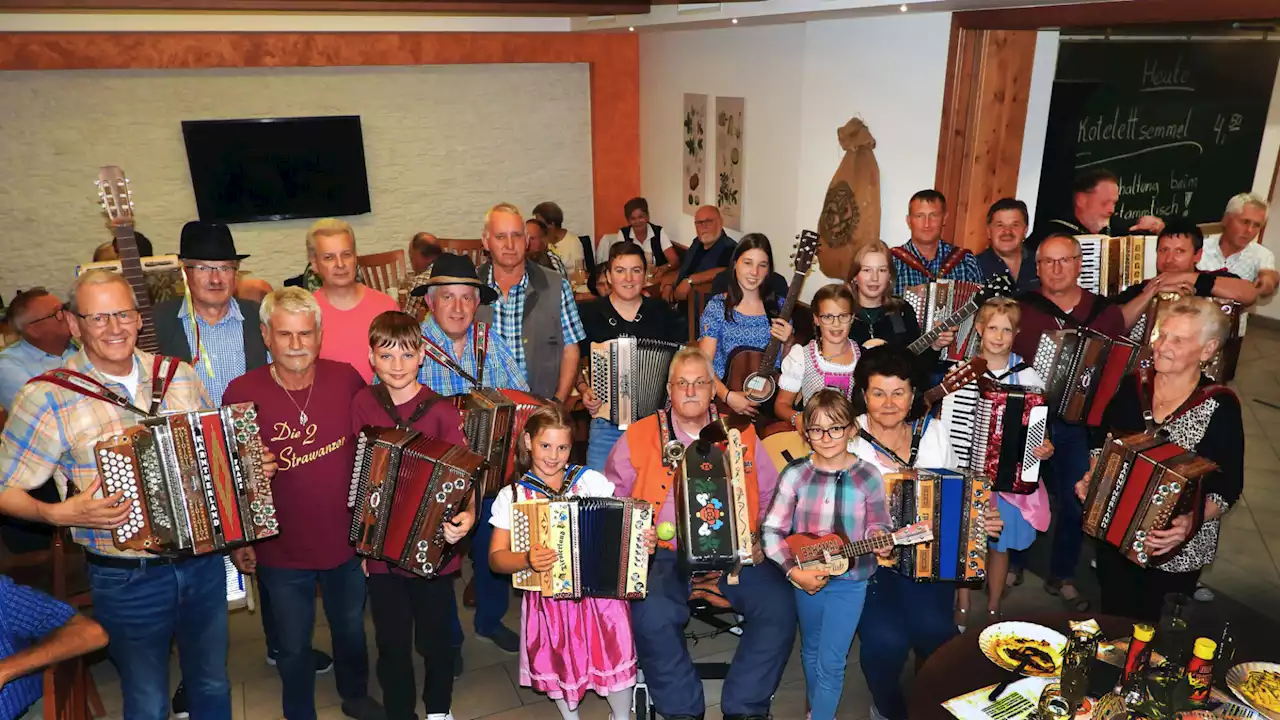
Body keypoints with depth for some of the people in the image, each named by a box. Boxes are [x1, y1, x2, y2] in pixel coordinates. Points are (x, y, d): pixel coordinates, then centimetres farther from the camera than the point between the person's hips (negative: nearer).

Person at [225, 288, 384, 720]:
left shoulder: (346, 380, -12)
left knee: (351, 630, 24)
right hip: (281, 553, -2)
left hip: (347, 542, 2)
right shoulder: (241, 393, -16)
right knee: (294, 646, 17)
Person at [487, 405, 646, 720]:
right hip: (548, 597, 0)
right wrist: (526, 560, -23)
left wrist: (643, 539, -14)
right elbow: (496, 558, -4)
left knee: (615, 658, -4)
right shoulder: (512, 496, -2)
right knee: (560, 667, 5)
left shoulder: (591, 480, 0)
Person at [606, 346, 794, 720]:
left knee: (779, 605, -22)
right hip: (663, 553, -1)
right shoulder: (639, 438, 7)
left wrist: (761, 541, -1)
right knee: (652, 615, -30)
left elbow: (771, 497, 15)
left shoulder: (742, 435, 13)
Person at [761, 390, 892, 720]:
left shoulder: (868, 477, -12)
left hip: (849, 580, -2)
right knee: (811, 650, 22)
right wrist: (794, 571, -18)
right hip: (805, 576, 2)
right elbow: (772, 530, -10)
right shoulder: (795, 474, -10)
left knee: (830, 661, 0)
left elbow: (878, 525, -1)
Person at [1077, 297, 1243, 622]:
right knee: (1112, 615, 17)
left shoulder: (1220, 407, -13)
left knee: (1143, 623, 11)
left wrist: (1192, 522, -27)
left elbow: (1228, 486, -12)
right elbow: (1102, 440, 11)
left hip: (1175, 549, -3)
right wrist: (1092, 477, -5)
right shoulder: (1134, 385, -2)